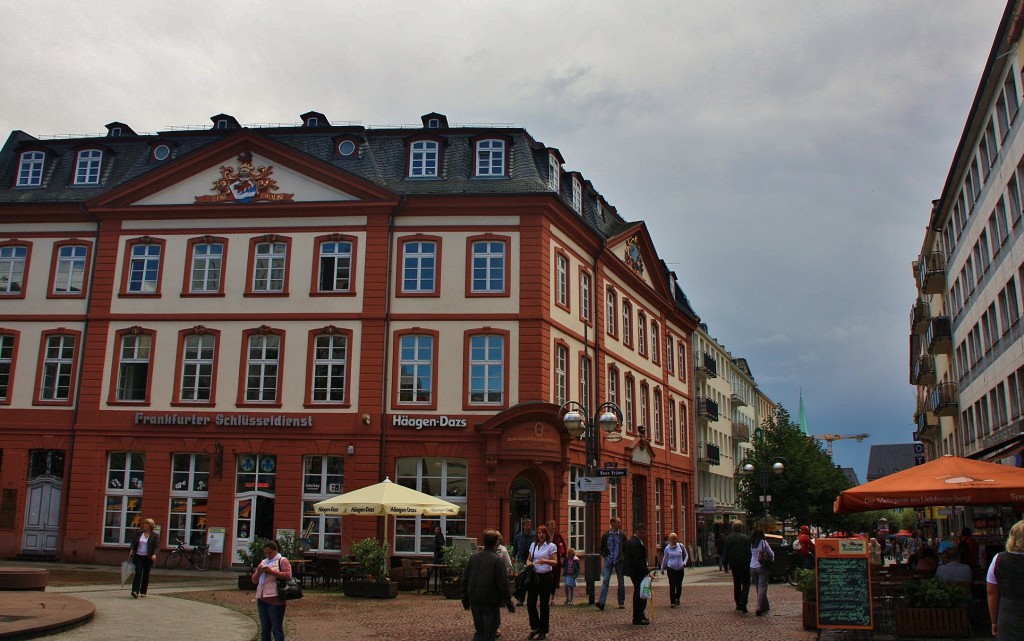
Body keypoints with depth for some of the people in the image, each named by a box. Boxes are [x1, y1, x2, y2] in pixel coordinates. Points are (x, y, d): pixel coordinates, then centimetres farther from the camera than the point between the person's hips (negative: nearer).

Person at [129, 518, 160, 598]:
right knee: (138, 573, -12)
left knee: (146, 575, 8)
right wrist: (131, 550, -3)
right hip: (138, 556, 1)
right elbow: (134, 542, 15)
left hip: (148, 558, -1)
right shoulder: (139, 533, 7)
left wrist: (154, 554, -23)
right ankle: (135, 591, -17)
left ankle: (143, 592, 20)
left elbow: (157, 547, -6)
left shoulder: (155, 535, -3)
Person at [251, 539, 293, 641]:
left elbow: (288, 575, -13)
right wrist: (258, 572, -2)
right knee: (264, 629, 12)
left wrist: (272, 571, -16)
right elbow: (254, 580, 20)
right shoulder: (263, 562, 20)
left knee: (277, 628, -4)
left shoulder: (282, 561, 0)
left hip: (275, 600, -7)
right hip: (262, 599, 7)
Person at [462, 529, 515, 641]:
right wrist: (509, 604, -7)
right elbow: (503, 584, -15)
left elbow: (465, 579, 7)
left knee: (479, 631, 19)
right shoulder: (498, 560, -14)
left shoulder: (473, 556, 2)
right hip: (491, 602, -5)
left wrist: (465, 600, 16)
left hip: (475, 601, 5)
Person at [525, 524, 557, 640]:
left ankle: (543, 631, 15)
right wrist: (528, 563, -5)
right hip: (534, 576, 4)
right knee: (530, 603, 0)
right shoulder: (533, 545, 11)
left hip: (546, 576, -4)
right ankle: (535, 627, 18)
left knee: (544, 604, 3)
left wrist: (545, 561, -28)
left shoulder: (551, 546, -4)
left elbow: (555, 562, -9)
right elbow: (529, 559, 19)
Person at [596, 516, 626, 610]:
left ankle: (621, 603, 18)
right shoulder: (605, 535, 3)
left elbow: (626, 548, 8)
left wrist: (623, 557, -4)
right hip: (608, 561, -1)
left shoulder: (622, 535, 3)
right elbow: (602, 549, 11)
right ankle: (601, 602, -17)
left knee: (621, 582, 7)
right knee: (605, 581, -11)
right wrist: (605, 556, -2)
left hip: (619, 561, 1)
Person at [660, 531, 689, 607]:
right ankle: (672, 602, 0)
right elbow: (665, 559, 11)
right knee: (672, 585, -7)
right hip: (671, 569, -1)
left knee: (679, 585, 7)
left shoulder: (681, 546, -1)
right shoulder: (667, 548, -1)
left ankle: (677, 598, 32)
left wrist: (684, 563, -7)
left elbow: (686, 555, 9)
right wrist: (662, 569, 18)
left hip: (680, 569, 1)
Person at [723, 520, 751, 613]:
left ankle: (738, 604, 15)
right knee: (746, 584, 1)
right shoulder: (745, 538, -7)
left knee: (736, 584, 14)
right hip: (744, 564, -3)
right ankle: (743, 602, -16)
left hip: (734, 564, 3)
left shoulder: (728, 538, 2)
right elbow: (749, 553, -8)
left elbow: (726, 553, 3)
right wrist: (749, 564, -1)